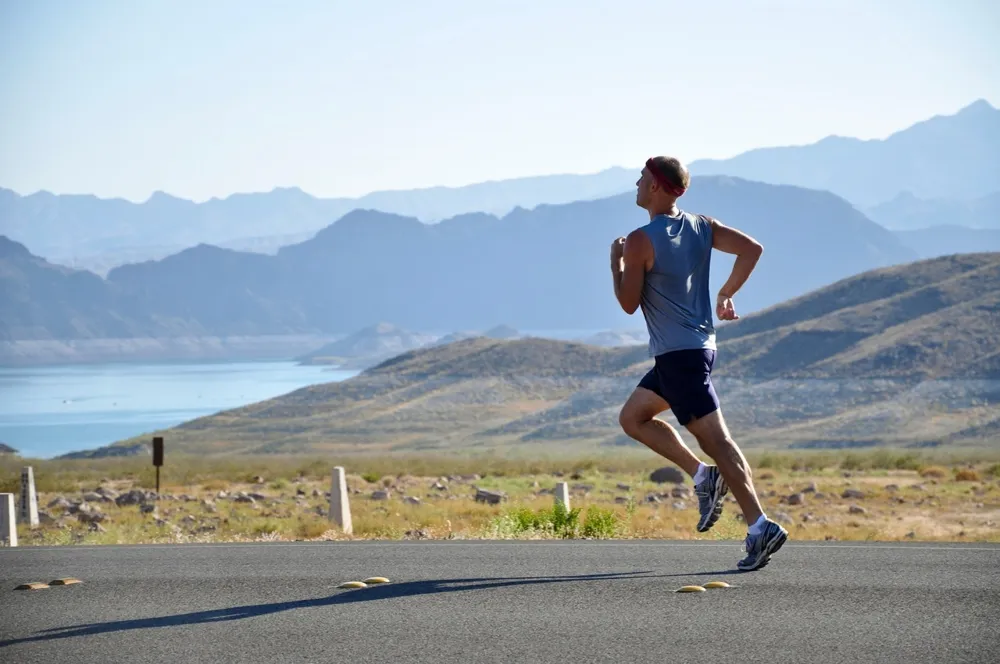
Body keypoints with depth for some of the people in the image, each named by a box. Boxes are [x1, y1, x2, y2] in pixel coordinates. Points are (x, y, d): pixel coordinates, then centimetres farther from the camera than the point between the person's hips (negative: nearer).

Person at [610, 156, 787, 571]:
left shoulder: (640, 241, -13)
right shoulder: (702, 227, 9)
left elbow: (629, 304, -10)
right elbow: (752, 249, 3)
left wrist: (616, 263, 6)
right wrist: (726, 295, 11)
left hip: (678, 355, -9)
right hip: (700, 345, 9)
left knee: (715, 439, -11)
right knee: (632, 417, 20)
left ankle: (760, 527, -16)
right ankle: (704, 477, 10)